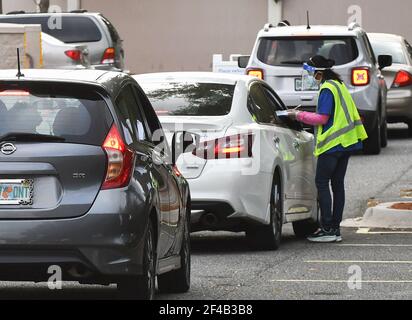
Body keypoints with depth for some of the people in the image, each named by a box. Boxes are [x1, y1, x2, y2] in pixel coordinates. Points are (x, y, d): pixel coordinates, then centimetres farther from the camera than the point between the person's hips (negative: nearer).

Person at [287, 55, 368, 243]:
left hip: (332, 143, -9)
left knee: (322, 183, -5)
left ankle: (327, 229, -9)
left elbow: (322, 118, -16)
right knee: (337, 184, 10)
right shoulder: (339, 85, 17)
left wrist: (299, 115, -5)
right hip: (346, 142, 9)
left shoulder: (327, 89, -14)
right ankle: (335, 229, 11)